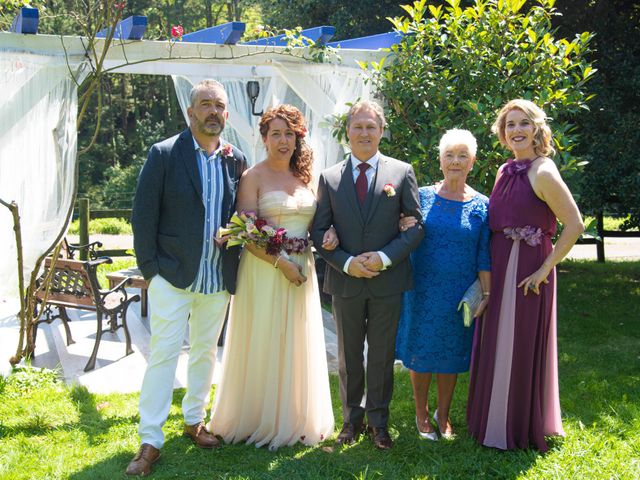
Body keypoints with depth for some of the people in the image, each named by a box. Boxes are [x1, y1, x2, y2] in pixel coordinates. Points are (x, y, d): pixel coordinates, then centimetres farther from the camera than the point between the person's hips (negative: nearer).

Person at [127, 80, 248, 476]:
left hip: (219, 279, 4)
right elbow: (143, 214, -6)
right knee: (164, 353, -3)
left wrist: (236, 248, -4)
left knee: (205, 351, 15)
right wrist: (150, 268, -9)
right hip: (173, 275, -4)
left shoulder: (236, 160, 5)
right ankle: (150, 441, 4)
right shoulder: (164, 154, -6)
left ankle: (195, 420, 32)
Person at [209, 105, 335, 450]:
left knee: (297, 346, 11)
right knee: (263, 346, 2)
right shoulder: (253, 178, -6)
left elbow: (314, 223, 19)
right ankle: (260, 421, 17)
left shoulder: (304, 178, 11)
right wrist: (280, 263, -19)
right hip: (264, 273, -5)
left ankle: (295, 419, 25)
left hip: (301, 272, 5)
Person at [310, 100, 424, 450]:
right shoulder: (329, 178, 2)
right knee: (349, 355, 13)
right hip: (345, 281, 1)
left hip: (388, 281, -1)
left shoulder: (402, 172, -1)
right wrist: (347, 262, -14)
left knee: (382, 355, 10)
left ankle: (378, 420, 24)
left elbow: (416, 225, -3)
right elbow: (319, 231, 1)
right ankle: (352, 418, 27)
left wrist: (385, 257, -16)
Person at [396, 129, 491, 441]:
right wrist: (404, 228, -17)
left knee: (451, 355, 12)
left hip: (460, 294, 0)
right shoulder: (423, 196, -2)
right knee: (421, 350, 8)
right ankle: (421, 414, 26)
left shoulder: (482, 205, -2)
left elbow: (484, 255, 0)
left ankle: (443, 415, 29)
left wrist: (486, 294, -3)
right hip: (423, 289, 0)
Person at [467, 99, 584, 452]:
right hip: (498, 270, 8)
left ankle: (520, 430, 18)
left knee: (520, 347, 2)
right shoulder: (506, 171, 10)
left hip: (527, 272, -8)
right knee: (495, 346, 16)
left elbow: (574, 225, -17)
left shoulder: (542, 173, -14)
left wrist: (544, 270, -18)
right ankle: (492, 420, 32)